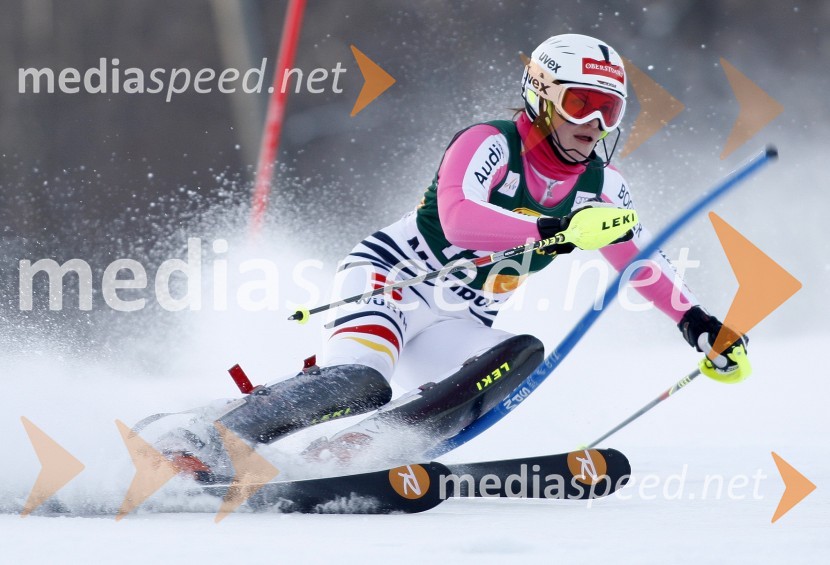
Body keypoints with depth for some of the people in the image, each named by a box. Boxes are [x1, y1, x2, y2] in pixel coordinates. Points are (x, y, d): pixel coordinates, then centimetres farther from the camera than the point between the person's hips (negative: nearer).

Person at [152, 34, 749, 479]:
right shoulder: (491, 144, -14)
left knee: (521, 356, -26)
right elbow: (459, 218, -32)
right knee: (360, 383, -33)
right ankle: (204, 447, -27)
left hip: (456, 327, 6)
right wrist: (553, 232, -41)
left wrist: (698, 321, 4)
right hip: (389, 279, -6)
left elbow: (644, 263, 16)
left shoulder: (601, 186, 5)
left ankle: (348, 448, -32)